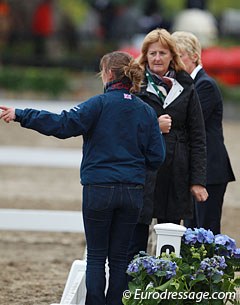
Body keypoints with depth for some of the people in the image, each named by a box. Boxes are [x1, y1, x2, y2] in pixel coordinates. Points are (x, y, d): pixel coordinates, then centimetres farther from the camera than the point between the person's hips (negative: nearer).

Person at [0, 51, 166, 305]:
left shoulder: (100, 103, -9)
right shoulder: (146, 112, 5)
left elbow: (63, 124, -18)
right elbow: (156, 157, 4)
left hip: (99, 189, -3)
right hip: (133, 192, 3)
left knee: (96, 256, 3)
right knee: (119, 256, 9)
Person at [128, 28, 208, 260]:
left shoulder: (185, 88, 9)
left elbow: (197, 137, 7)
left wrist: (198, 180, 1)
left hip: (175, 177, 2)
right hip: (142, 174, -2)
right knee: (136, 243, -1)